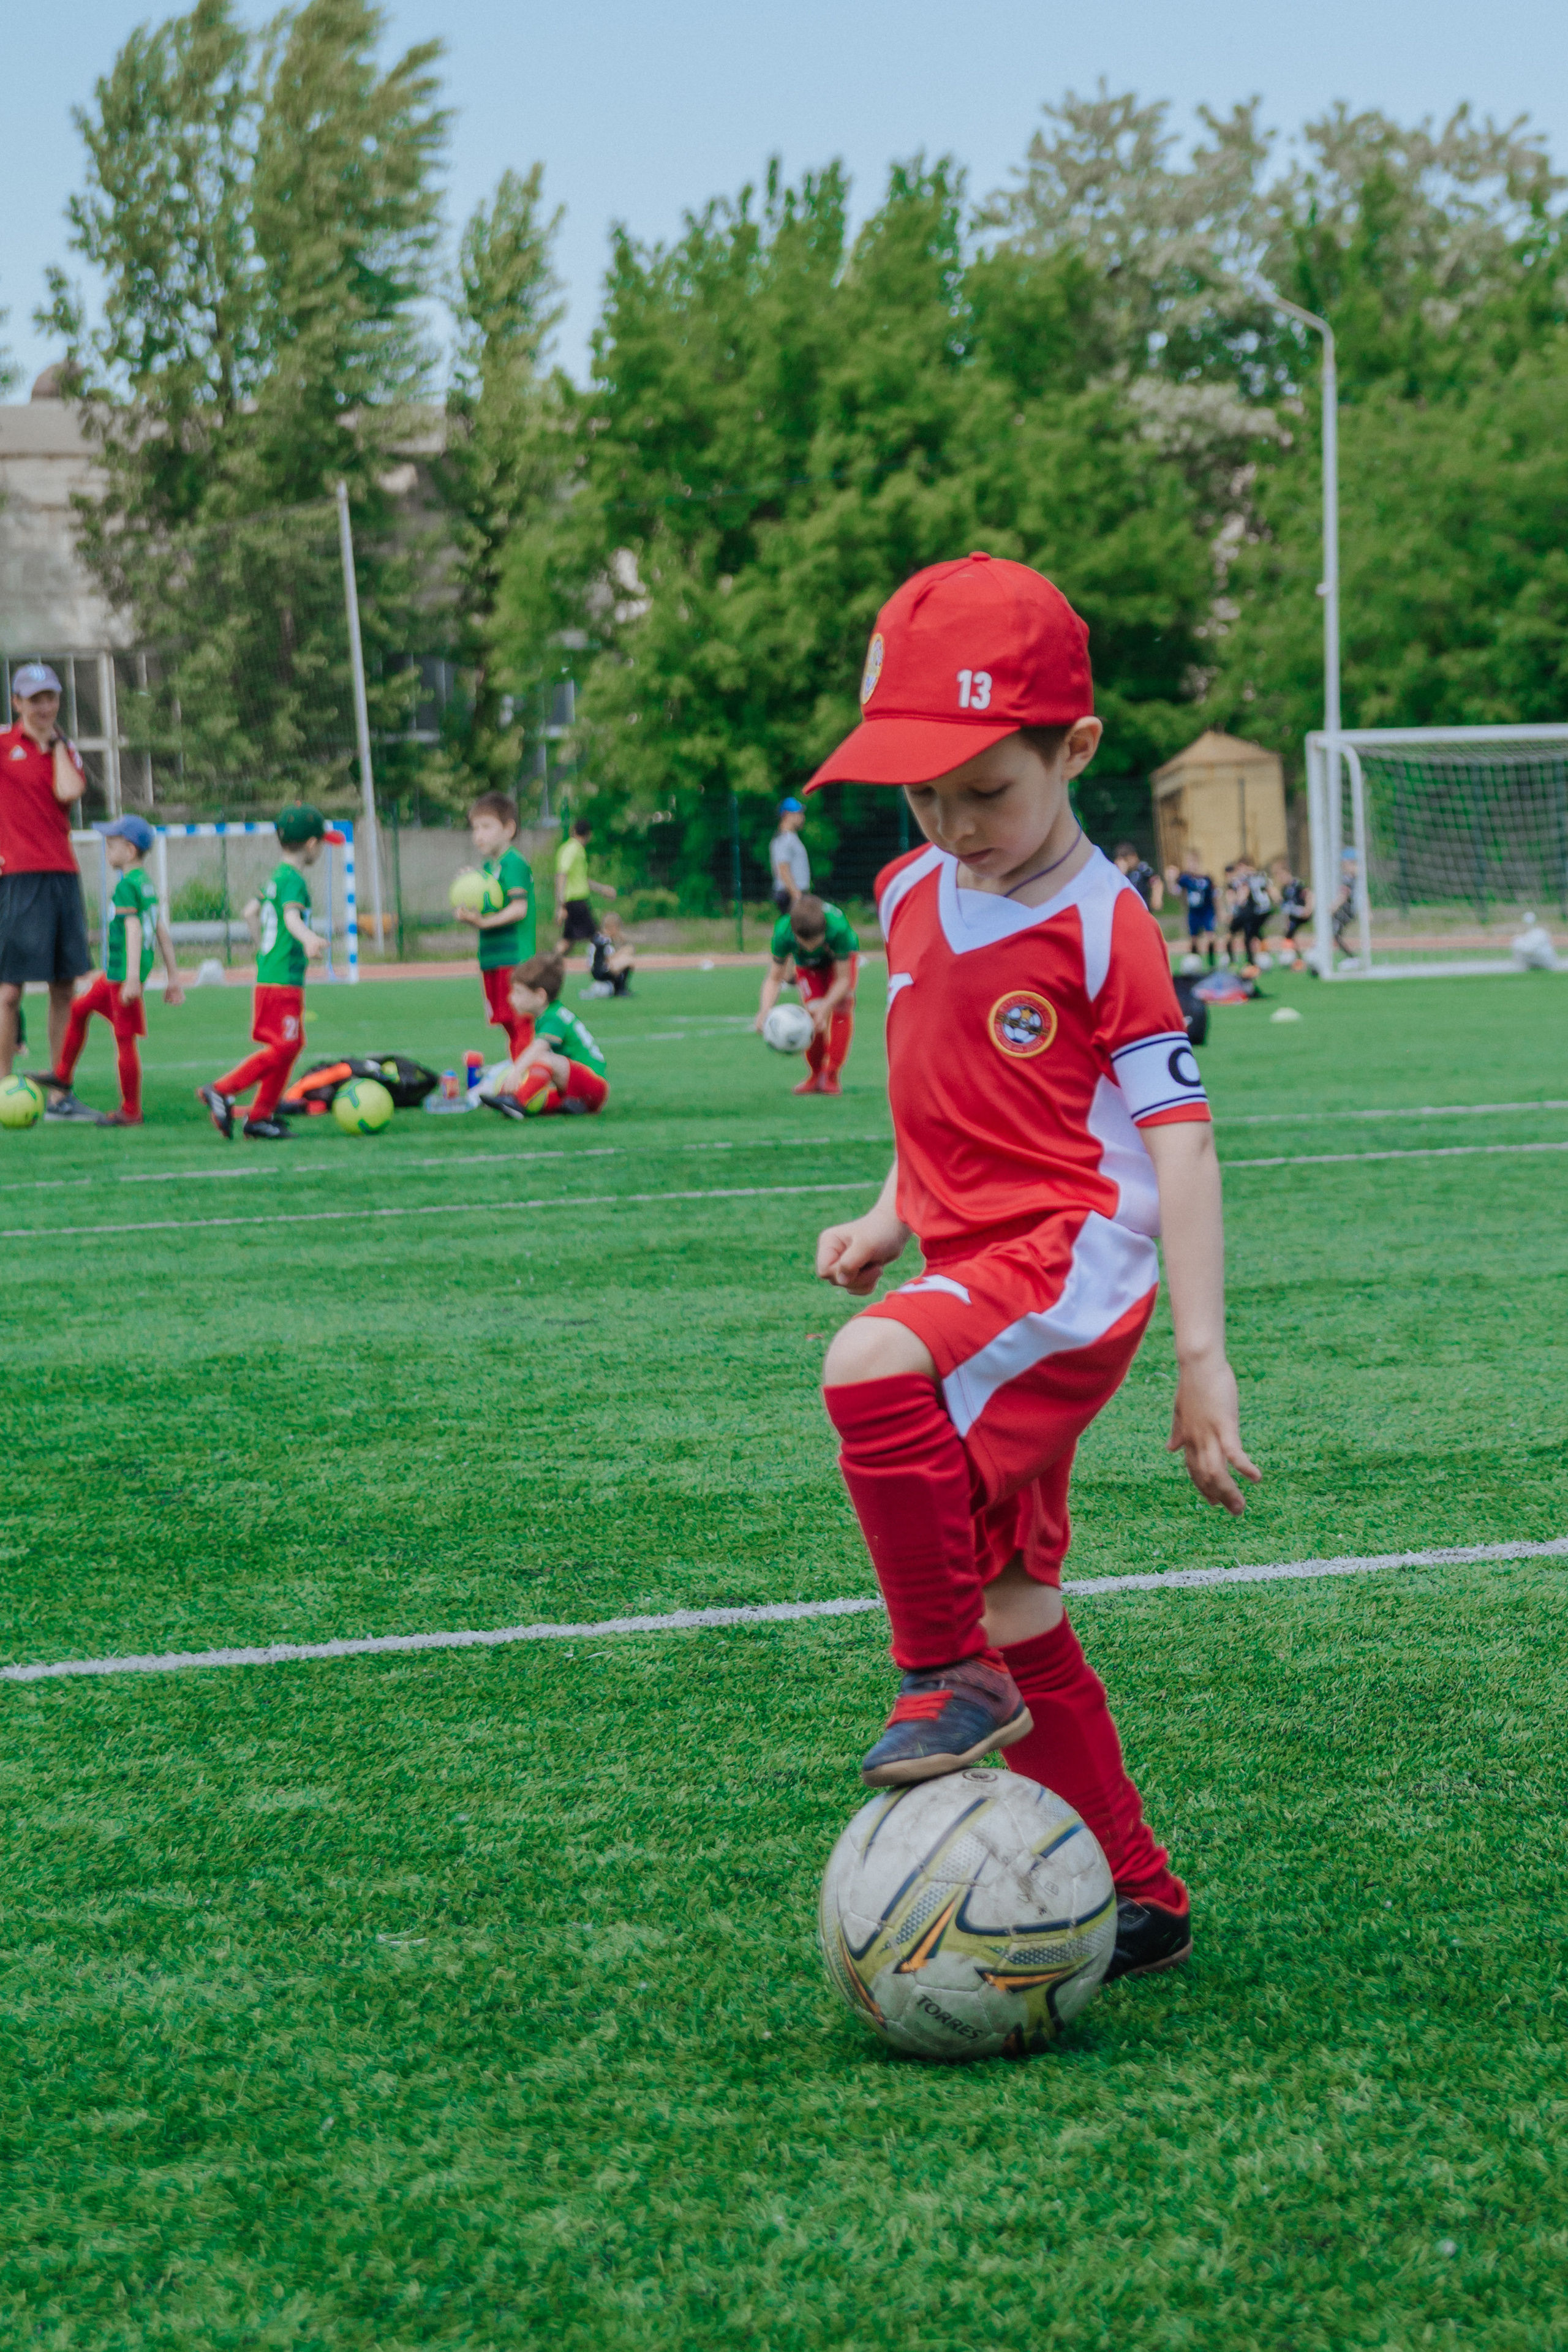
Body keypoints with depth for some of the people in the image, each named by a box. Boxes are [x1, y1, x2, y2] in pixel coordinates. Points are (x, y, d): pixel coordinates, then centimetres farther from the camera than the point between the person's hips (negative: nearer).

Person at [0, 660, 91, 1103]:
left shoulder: (66, 750, 14)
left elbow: (68, 792, -5)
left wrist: (56, 741, 4)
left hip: (63, 875, 5)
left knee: (64, 987, 6)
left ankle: (60, 1096, 12)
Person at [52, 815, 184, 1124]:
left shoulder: (126, 885, -14)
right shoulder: (146, 883, 14)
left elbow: (133, 930, -22)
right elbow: (162, 932, 16)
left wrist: (133, 977, -28)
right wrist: (174, 978, 20)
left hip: (124, 970, -10)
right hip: (116, 972, 10)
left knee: (124, 1039, -4)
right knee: (79, 1009, 22)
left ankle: (131, 1111, 1)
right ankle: (63, 1075, 33)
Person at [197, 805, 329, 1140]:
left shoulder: (275, 876, 15)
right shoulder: (294, 880, -14)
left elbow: (251, 912, 26)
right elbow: (292, 916, -32)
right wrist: (308, 938, -51)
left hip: (268, 973, 10)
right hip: (283, 980, -10)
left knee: (292, 1046, 13)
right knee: (282, 1047, -10)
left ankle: (261, 1116, 15)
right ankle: (222, 1091, -12)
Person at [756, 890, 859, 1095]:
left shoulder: (839, 928, -45)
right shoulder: (783, 933, -40)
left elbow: (842, 979, -33)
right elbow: (774, 979, -26)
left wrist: (825, 1007, -46)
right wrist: (765, 1011, -43)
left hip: (842, 958, -1)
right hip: (808, 965, 1)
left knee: (842, 1006, -20)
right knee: (814, 1014, -15)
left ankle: (831, 1076, -9)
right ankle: (815, 1075, 7)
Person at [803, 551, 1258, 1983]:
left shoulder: (1104, 927, -10)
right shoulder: (909, 900, 11)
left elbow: (1177, 1137, -12)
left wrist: (1203, 1357, -15)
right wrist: (892, 1216, 11)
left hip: (1074, 1259, -8)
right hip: (974, 1277, 8)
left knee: (873, 1369, -35)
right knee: (1020, 1619, 10)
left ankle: (950, 1676, -19)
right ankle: (1138, 1900, 22)